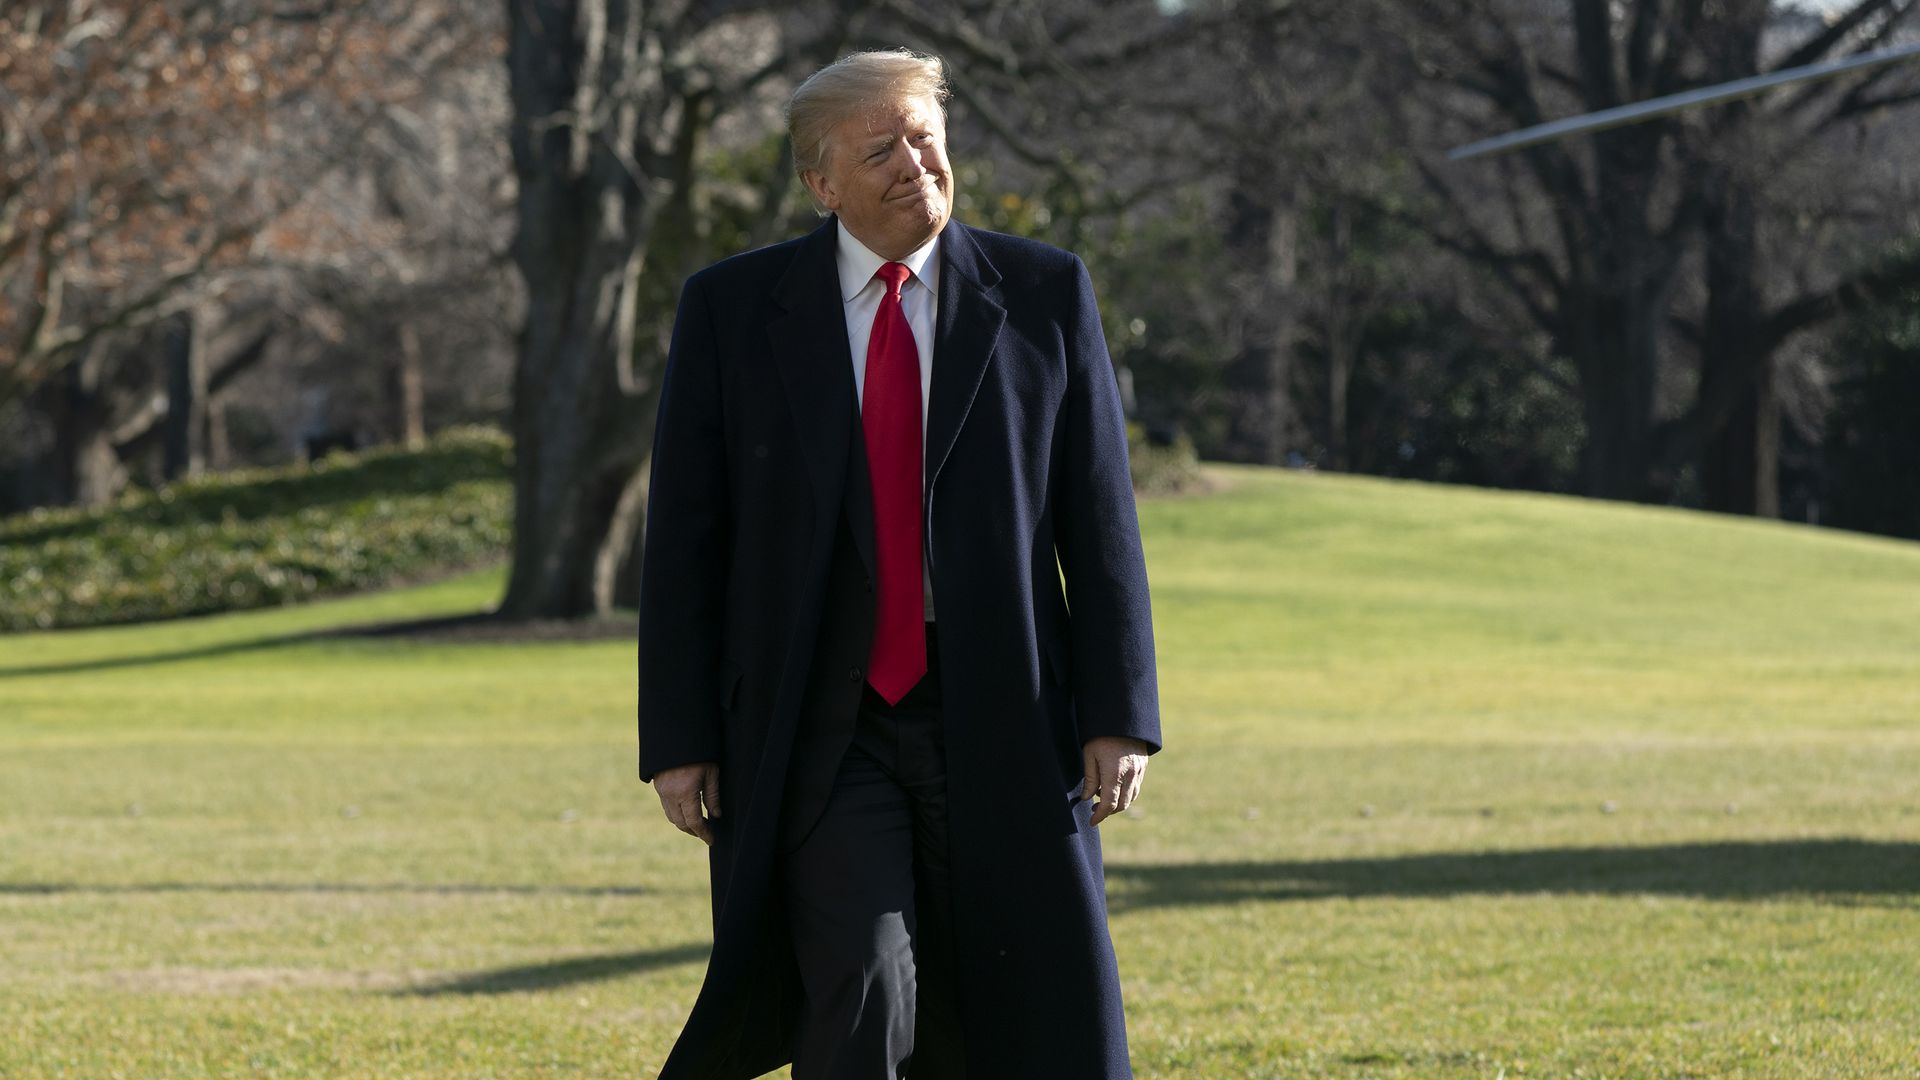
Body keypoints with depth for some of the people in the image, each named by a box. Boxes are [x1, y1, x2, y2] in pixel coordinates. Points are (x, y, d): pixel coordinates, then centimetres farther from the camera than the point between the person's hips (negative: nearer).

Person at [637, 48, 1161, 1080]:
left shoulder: (1043, 296, 3)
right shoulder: (732, 308, 1)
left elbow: (1100, 520, 2)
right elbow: (682, 538, 3)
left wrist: (1118, 716, -4)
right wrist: (679, 739, -2)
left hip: (1000, 729, 2)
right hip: (824, 733, -1)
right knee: (864, 996, -16)